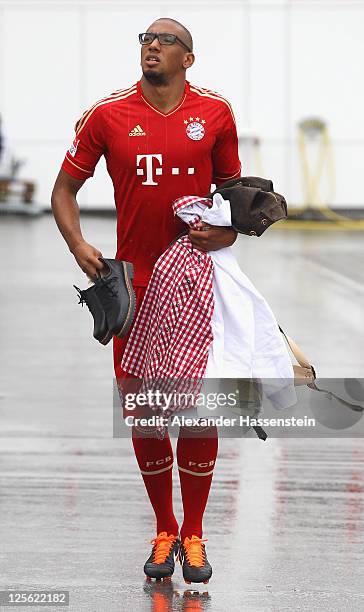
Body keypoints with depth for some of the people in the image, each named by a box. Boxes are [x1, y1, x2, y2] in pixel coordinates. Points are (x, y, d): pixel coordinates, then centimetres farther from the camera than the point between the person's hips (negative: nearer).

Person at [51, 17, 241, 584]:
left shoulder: (215, 113, 1)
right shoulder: (108, 115, -1)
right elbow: (65, 187, 7)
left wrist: (225, 232, -6)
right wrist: (78, 244, -10)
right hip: (135, 282, 0)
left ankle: (194, 535, 15)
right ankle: (163, 531, 22)